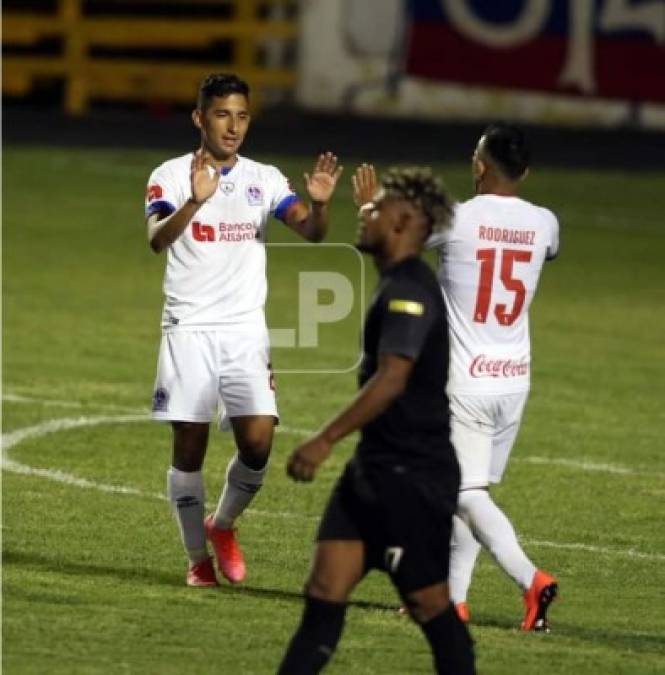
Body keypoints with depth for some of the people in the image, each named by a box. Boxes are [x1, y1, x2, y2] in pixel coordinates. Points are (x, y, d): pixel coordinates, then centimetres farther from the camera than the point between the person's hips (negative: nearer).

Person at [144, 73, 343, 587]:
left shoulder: (265, 179, 7)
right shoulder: (173, 177, -3)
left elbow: (311, 233, -6)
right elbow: (158, 239, -21)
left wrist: (320, 203, -28)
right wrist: (196, 201, -40)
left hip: (246, 331, 2)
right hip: (190, 328, -2)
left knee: (258, 443, -7)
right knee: (190, 447, 0)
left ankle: (223, 525, 19)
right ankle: (198, 558, 13)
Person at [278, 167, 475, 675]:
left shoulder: (409, 290, -17)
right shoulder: (399, 285, 15)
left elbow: (392, 379, -28)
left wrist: (326, 440, -29)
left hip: (413, 475, -10)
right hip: (376, 468, 10)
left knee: (428, 601, -1)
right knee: (326, 589, 4)